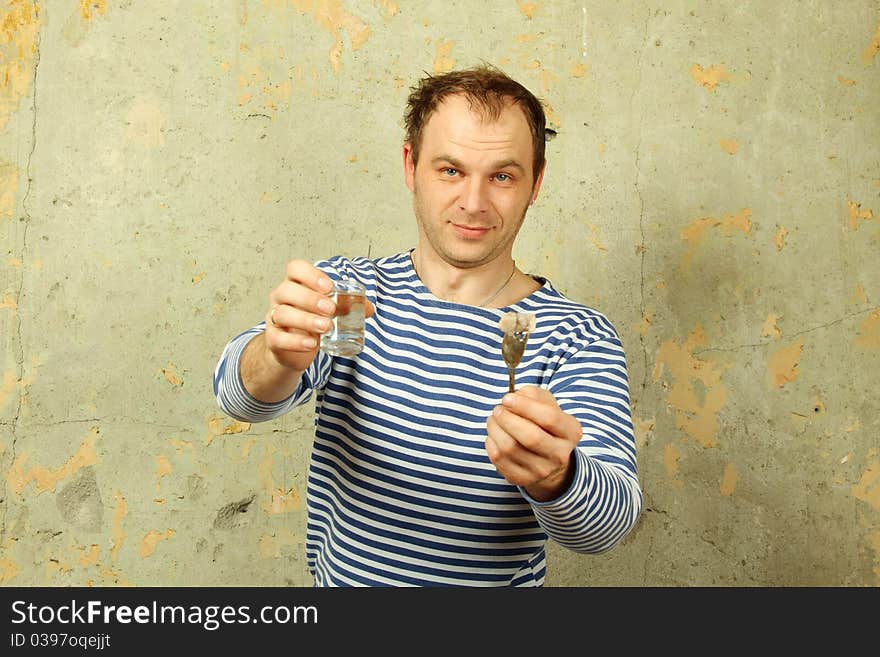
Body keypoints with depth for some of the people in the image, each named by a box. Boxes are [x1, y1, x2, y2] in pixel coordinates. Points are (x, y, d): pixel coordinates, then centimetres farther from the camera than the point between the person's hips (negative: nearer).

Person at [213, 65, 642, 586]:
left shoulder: (580, 339, -12)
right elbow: (241, 395, -18)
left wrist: (553, 477, -40)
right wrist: (281, 354, -38)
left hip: (502, 578, -2)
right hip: (342, 574, 2)